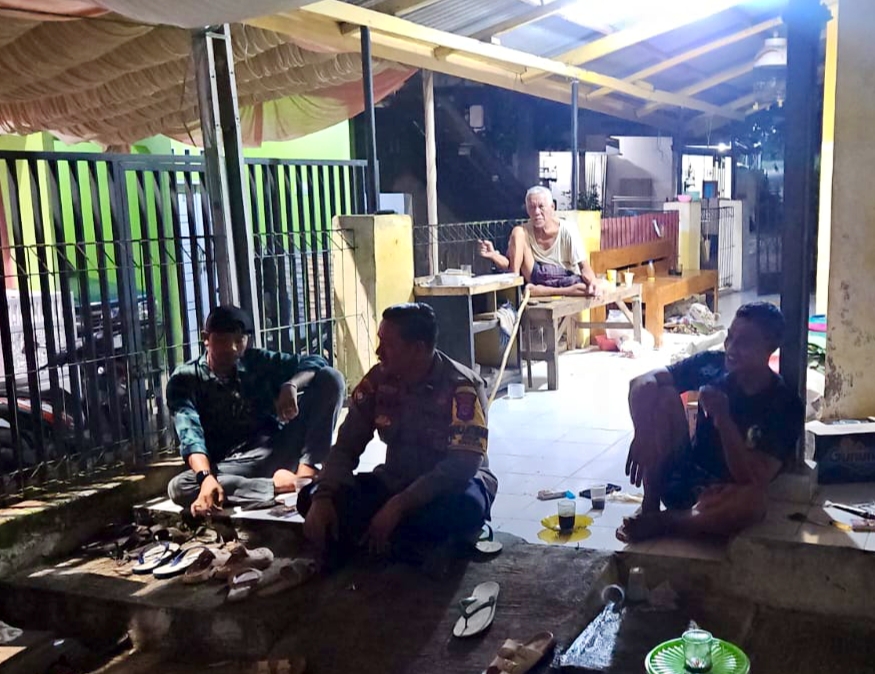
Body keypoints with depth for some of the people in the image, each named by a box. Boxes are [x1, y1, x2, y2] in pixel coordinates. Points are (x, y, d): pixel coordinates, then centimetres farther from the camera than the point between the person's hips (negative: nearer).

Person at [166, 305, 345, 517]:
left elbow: (315, 362, 1)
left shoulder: (258, 362, 7)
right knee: (179, 487, -34)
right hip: (232, 466, -2)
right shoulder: (185, 379, -1)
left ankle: (305, 472, -25)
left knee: (330, 378, -11)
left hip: (276, 452, 2)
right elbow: (190, 435, -16)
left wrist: (291, 385, -22)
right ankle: (275, 485, -30)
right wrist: (206, 477, -36)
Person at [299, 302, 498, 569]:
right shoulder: (378, 380, -6)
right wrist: (323, 497, -22)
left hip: (451, 485, -5)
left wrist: (397, 506, -37)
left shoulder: (462, 387, -22)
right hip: (396, 482, 5)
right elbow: (347, 445, -4)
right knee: (311, 498, -13)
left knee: (465, 507, -40)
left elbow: (463, 464, -30)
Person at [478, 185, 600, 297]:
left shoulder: (567, 232, -13)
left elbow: (584, 266, -13)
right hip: (536, 277, 2)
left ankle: (543, 291, -29)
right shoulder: (525, 231, -5)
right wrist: (493, 255, -27)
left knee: (589, 288, -37)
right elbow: (509, 264, -5)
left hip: (565, 280, -2)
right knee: (517, 232, -15)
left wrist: (592, 281, -36)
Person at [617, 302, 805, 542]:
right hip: (681, 475, 3)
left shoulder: (786, 405, -14)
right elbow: (642, 382, -15)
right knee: (661, 395, -19)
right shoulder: (711, 365, -6)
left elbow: (755, 479, -23)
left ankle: (658, 523, -14)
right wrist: (643, 434, -33)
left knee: (753, 501, -40)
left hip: (725, 494, -3)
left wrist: (723, 420, -33)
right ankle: (650, 505, -12)